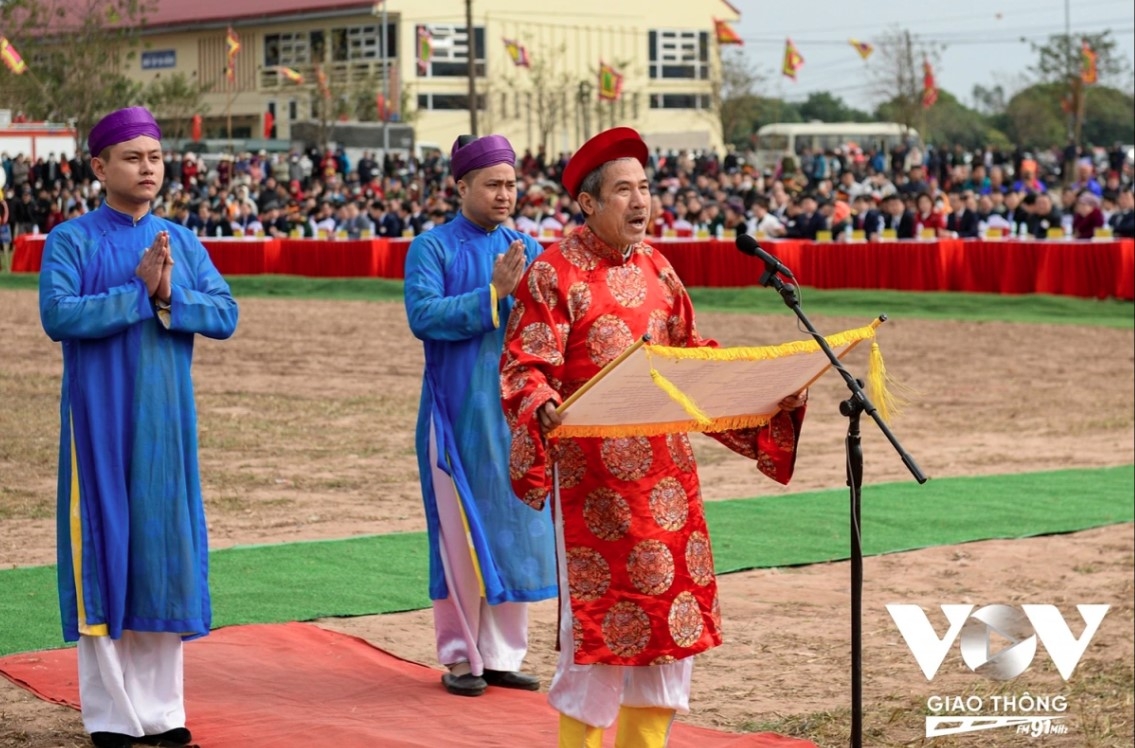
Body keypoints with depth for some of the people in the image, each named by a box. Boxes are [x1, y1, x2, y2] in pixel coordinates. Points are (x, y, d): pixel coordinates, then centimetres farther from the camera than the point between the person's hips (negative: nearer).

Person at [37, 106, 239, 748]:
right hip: (100, 420, -4)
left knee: (165, 547, 5)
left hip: (166, 419, 4)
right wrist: (139, 292, -17)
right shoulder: (72, 241, -2)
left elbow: (226, 315, 0)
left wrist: (170, 296, -16)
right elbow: (57, 315, -17)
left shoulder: (182, 242, 10)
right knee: (105, 547, -2)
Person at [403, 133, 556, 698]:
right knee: (462, 530, -2)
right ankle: (460, 655, 7)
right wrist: (493, 294, -20)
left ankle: (502, 654, 13)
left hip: (515, 409, 4)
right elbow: (422, 315, -16)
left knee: (515, 529, 5)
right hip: (459, 410, -4)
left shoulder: (526, 249, 10)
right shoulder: (433, 247, -3)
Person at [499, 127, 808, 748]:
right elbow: (524, 369, -13)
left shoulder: (655, 268, 11)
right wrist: (541, 410, -34)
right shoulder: (553, 275, -8)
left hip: (664, 471, 6)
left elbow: (690, 354, 17)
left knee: (671, 611, 8)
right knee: (599, 617, -4)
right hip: (593, 477, -6)